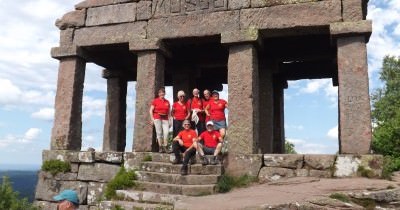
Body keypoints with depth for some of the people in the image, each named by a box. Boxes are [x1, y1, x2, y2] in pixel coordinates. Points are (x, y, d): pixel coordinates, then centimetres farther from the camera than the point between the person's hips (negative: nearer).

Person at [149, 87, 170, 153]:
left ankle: (165, 147, -7)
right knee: (159, 133, -3)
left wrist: (169, 119, 7)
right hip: (157, 118, -2)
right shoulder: (155, 101, 4)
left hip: (165, 119, 2)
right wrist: (152, 118, -6)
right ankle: (160, 147, 3)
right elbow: (151, 110, 3)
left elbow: (169, 112, 15)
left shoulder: (167, 102, 12)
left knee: (166, 132, -11)